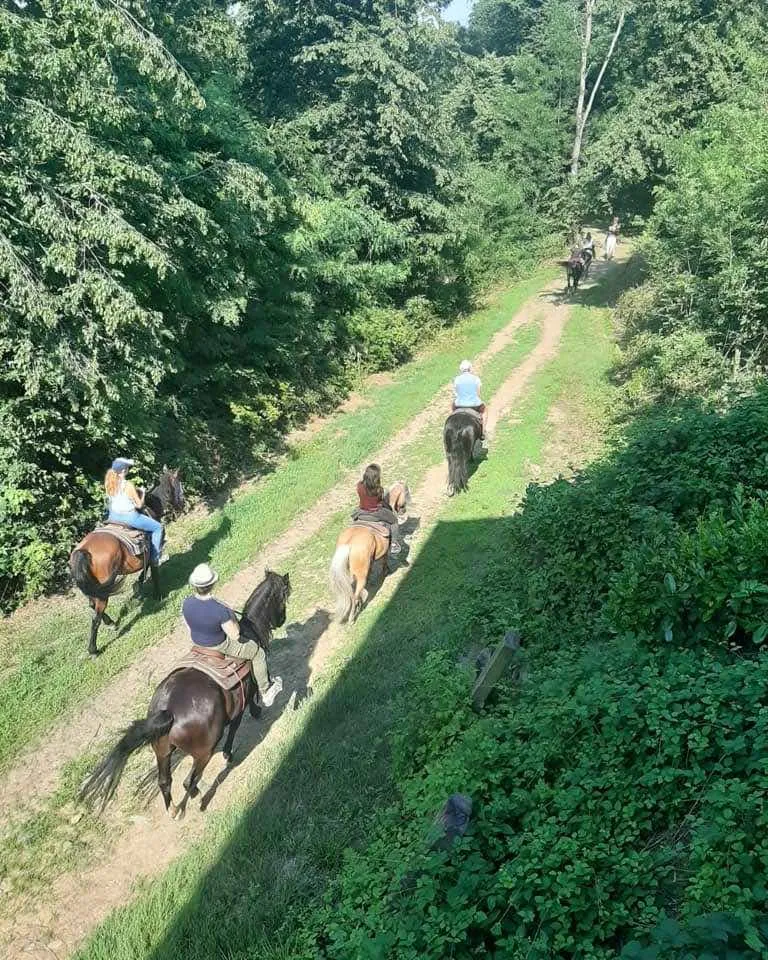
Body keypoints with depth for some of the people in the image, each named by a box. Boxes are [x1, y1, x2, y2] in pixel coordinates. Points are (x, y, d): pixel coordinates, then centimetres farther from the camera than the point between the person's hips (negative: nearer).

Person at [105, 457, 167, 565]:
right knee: (158, 527, 10)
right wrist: (143, 493, 3)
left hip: (113, 516, 8)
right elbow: (139, 505, -15)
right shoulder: (128, 485, -23)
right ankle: (155, 558, 14)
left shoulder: (109, 483, -3)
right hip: (129, 517, -8)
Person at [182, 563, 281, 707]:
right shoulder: (220, 610, -38)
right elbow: (235, 635, -24)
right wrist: (232, 615, -10)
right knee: (258, 653, 16)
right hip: (220, 646, -6)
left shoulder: (186, 604, -20)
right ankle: (265, 693, 32)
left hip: (197, 642, 6)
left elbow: (189, 629, -1)